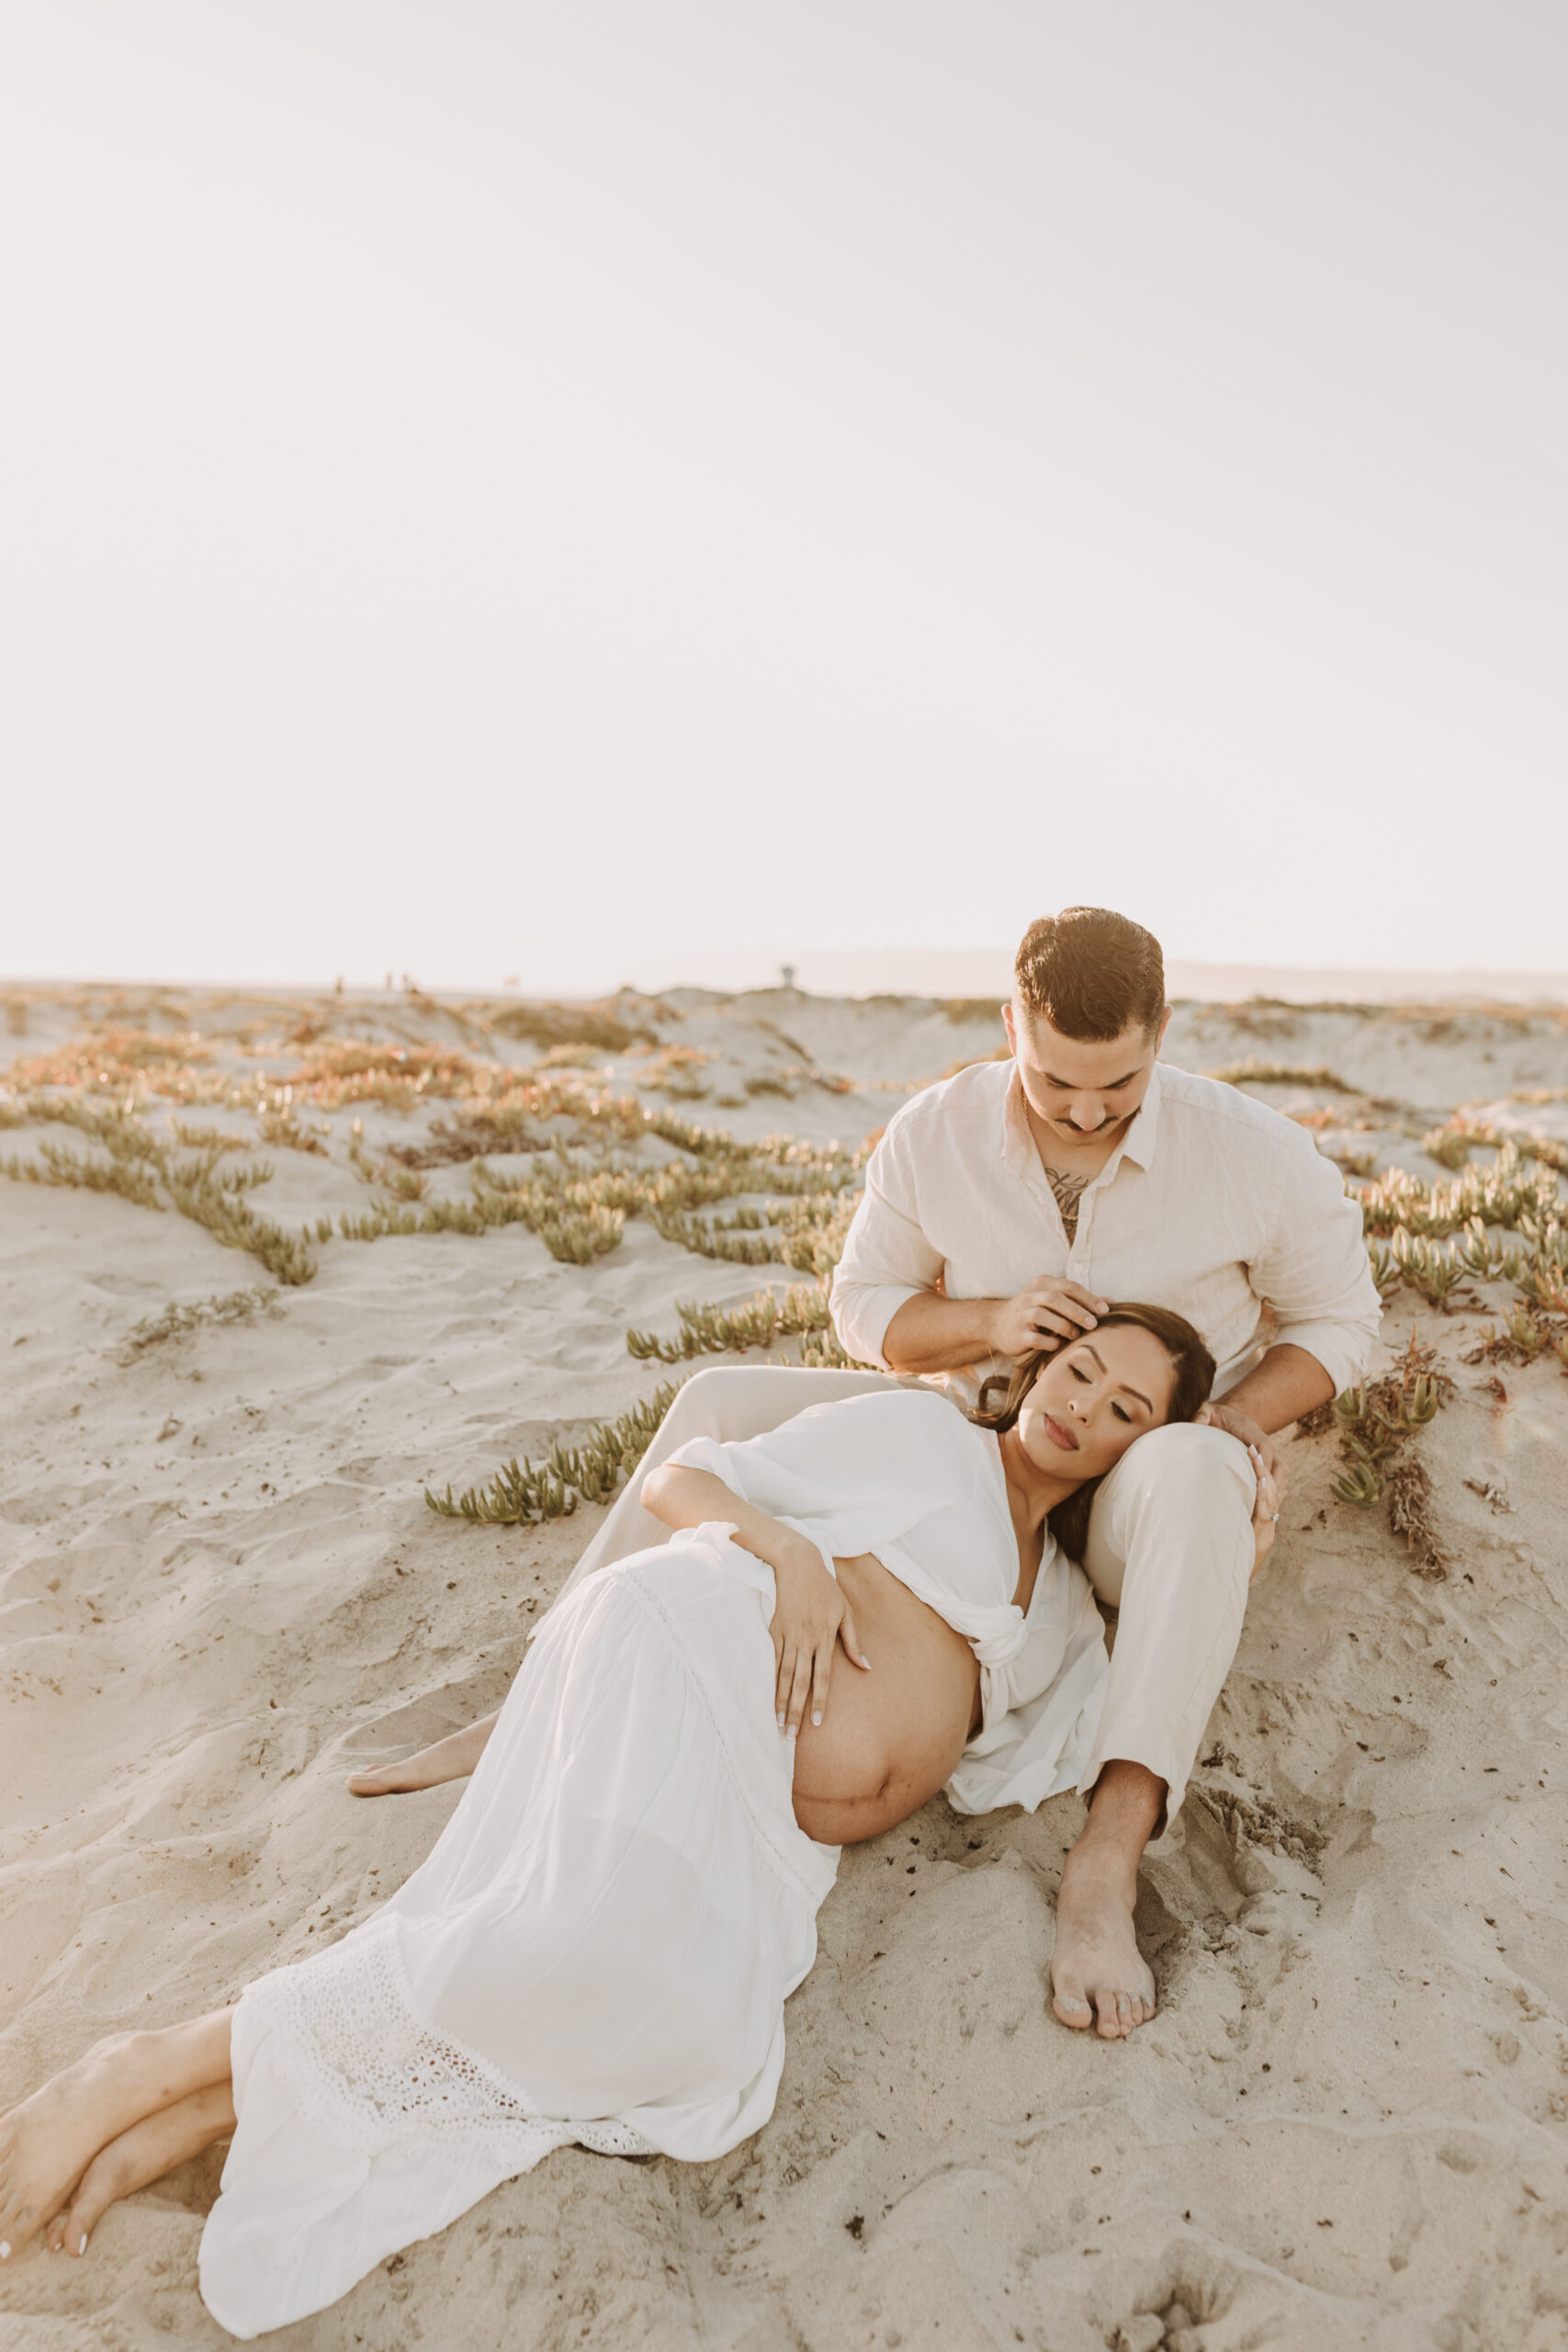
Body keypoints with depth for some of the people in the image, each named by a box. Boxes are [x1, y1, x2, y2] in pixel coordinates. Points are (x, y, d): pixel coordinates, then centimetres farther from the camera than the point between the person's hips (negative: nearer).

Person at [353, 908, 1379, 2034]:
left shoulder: (1260, 1155, -18)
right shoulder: (936, 1134, -14)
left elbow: (1339, 1323, -2)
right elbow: (866, 1308, -1)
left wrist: (1226, 1429, -21)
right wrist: (988, 1322, -23)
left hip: (1144, 1510, -2)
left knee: (1185, 1472, -42)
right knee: (727, 1404, -16)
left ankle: (1109, 1859, -47)